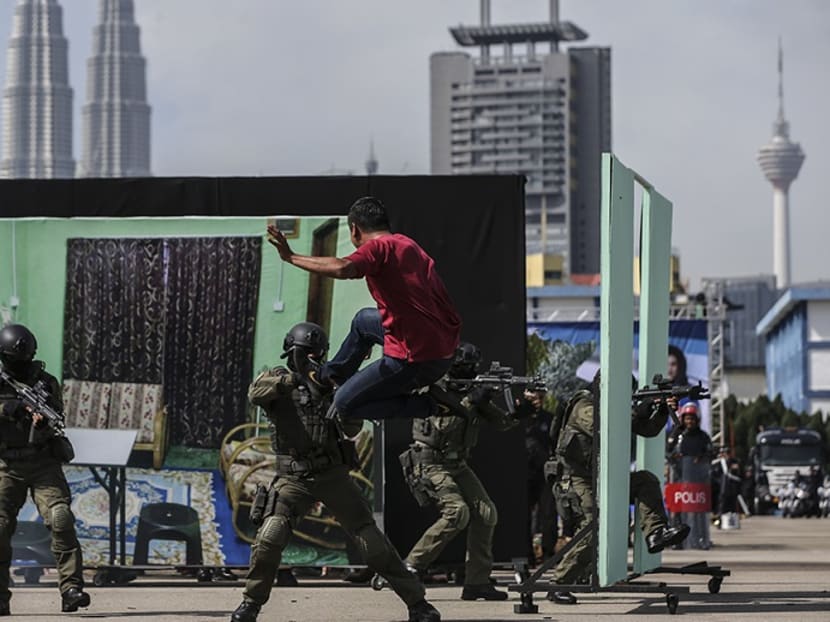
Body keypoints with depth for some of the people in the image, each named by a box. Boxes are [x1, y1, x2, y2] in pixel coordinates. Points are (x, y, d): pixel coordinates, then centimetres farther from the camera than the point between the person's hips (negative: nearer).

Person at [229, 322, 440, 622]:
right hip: (294, 479, -1)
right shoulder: (278, 379, 1)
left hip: (333, 475, 1)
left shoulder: (329, 384, 6)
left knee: (373, 543, -2)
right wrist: (294, 379, -35)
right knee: (269, 539, -19)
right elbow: (256, 392, -22)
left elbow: (352, 429, -1)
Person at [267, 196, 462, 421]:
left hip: (415, 360, -9)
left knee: (345, 404, 6)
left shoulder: (378, 246, -11)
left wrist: (291, 257, -24)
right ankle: (329, 376, 47)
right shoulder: (409, 245, 15)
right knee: (364, 320, 32)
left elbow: (342, 269, -32)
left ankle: (424, 406, 0)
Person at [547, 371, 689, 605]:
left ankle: (655, 534, -19)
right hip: (579, 481, -8)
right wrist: (636, 412, -25)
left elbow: (649, 429, 10)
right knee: (591, 531, -19)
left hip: (605, 478, 8)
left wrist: (662, 411, -9)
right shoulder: (584, 407, -12)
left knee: (646, 480, -9)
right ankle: (559, 585, -10)